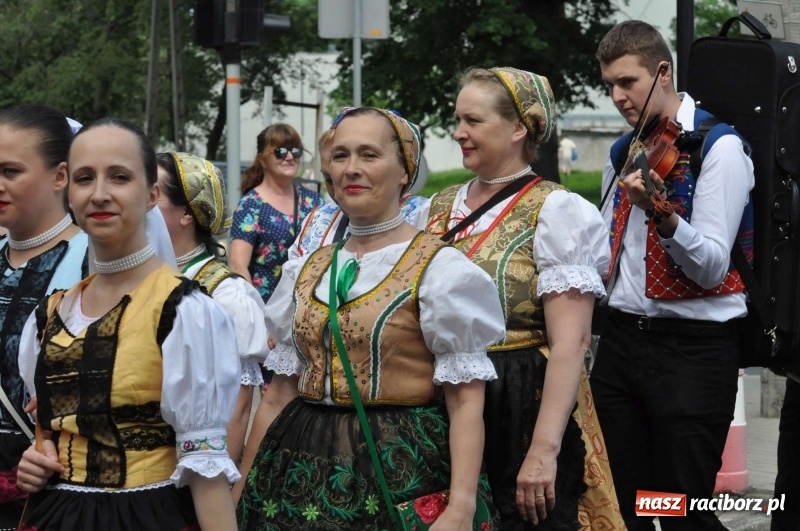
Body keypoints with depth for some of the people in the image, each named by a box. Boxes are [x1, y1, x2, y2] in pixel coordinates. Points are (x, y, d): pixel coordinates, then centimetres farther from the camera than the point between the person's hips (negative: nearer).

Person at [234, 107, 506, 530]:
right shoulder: (306, 272, 11)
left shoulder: (439, 269, -6)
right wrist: (241, 493, 13)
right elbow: (280, 394, 15)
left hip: (400, 471, -5)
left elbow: (466, 401, -11)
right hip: (304, 472, 5)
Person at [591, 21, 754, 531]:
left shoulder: (719, 148, -10)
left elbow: (712, 268, -20)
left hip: (693, 350, -7)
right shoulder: (624, 153, 12)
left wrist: (663, 215, -36)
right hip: (621, 340, 7)